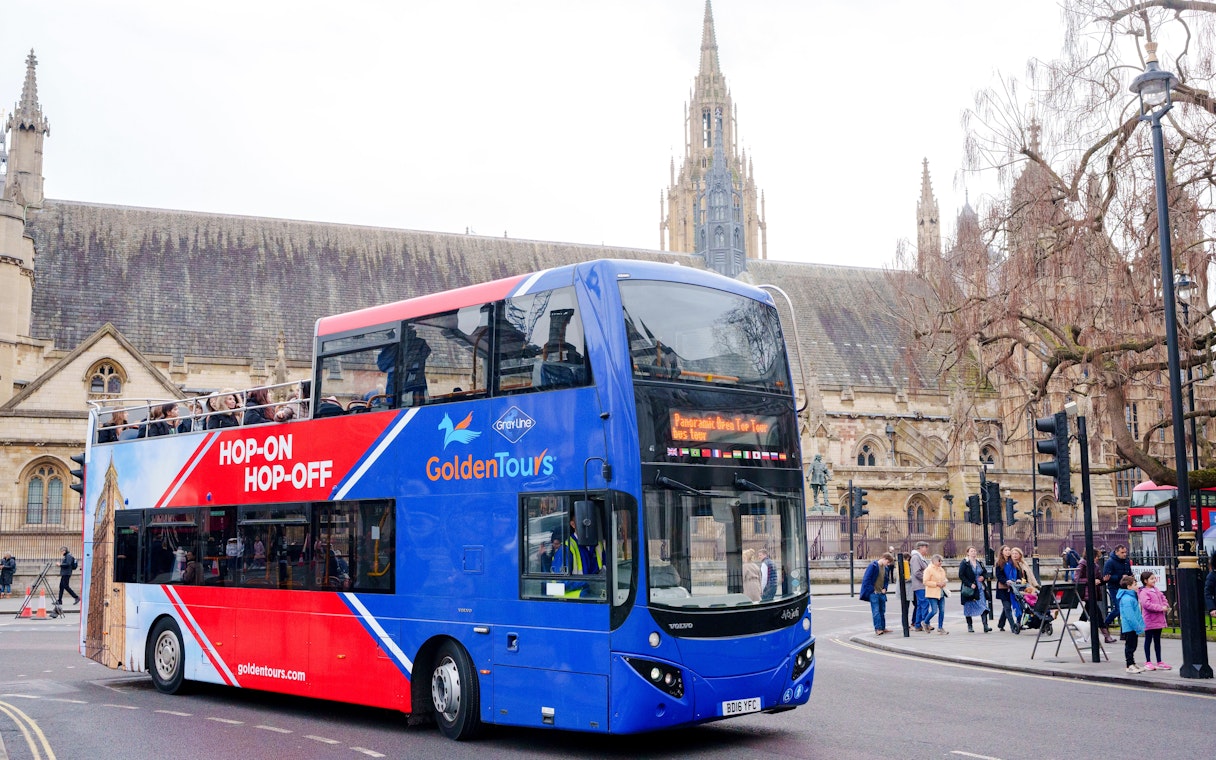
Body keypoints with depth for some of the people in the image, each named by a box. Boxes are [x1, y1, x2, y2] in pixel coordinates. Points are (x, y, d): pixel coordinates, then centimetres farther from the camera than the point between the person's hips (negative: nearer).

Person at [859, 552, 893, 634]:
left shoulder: (885, 568, 10)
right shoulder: (873, 566, -13)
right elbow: (866, 579, -14)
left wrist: (885, 588, 6)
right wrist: (872, 590, -14)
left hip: (882, 593, 7)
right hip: (873, 593, -7)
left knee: (882, 611, 13)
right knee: (876, 611, -8)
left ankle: (883, 628, 21)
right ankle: (877, 629, -8)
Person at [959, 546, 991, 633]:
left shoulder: (980, 562, 11)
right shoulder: (964, 563, -5)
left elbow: (985, 572, 22)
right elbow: (961, 576, -10)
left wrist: (983, 577, -1)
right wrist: (970, 584, -17)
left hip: (979, 588, 4)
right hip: (968, 589, -4)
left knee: (983, 606, -8)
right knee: (969, 607, 4)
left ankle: (985, 626, -12)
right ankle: (970, 626, 15)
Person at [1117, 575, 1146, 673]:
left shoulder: (1132, 596, 13)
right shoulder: (1127, 599, -21)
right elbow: (1130, 616, -24)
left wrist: (1139, 626, 16)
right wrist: (1138, 628, -22)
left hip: (1133, 627, 10)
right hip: (1129, 627, -10)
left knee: (1132, 646, 16)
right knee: (1130, 646, -3)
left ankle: (1132, 664, 25)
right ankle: (1130, 666, 2)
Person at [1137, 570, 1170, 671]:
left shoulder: (1157, 590, 11)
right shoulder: (1144, 592, -15)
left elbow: (1163, 598, 18)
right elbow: (1146, 604, -25)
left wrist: (1165, 606, -4)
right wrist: (1160, 608, -21)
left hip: (1159, 620, 8)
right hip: (1149, 621, -8)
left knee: (1157, 641, 14)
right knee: (1148, 640, 2)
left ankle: (1159, 662, 21)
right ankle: (1148, 662, 9)